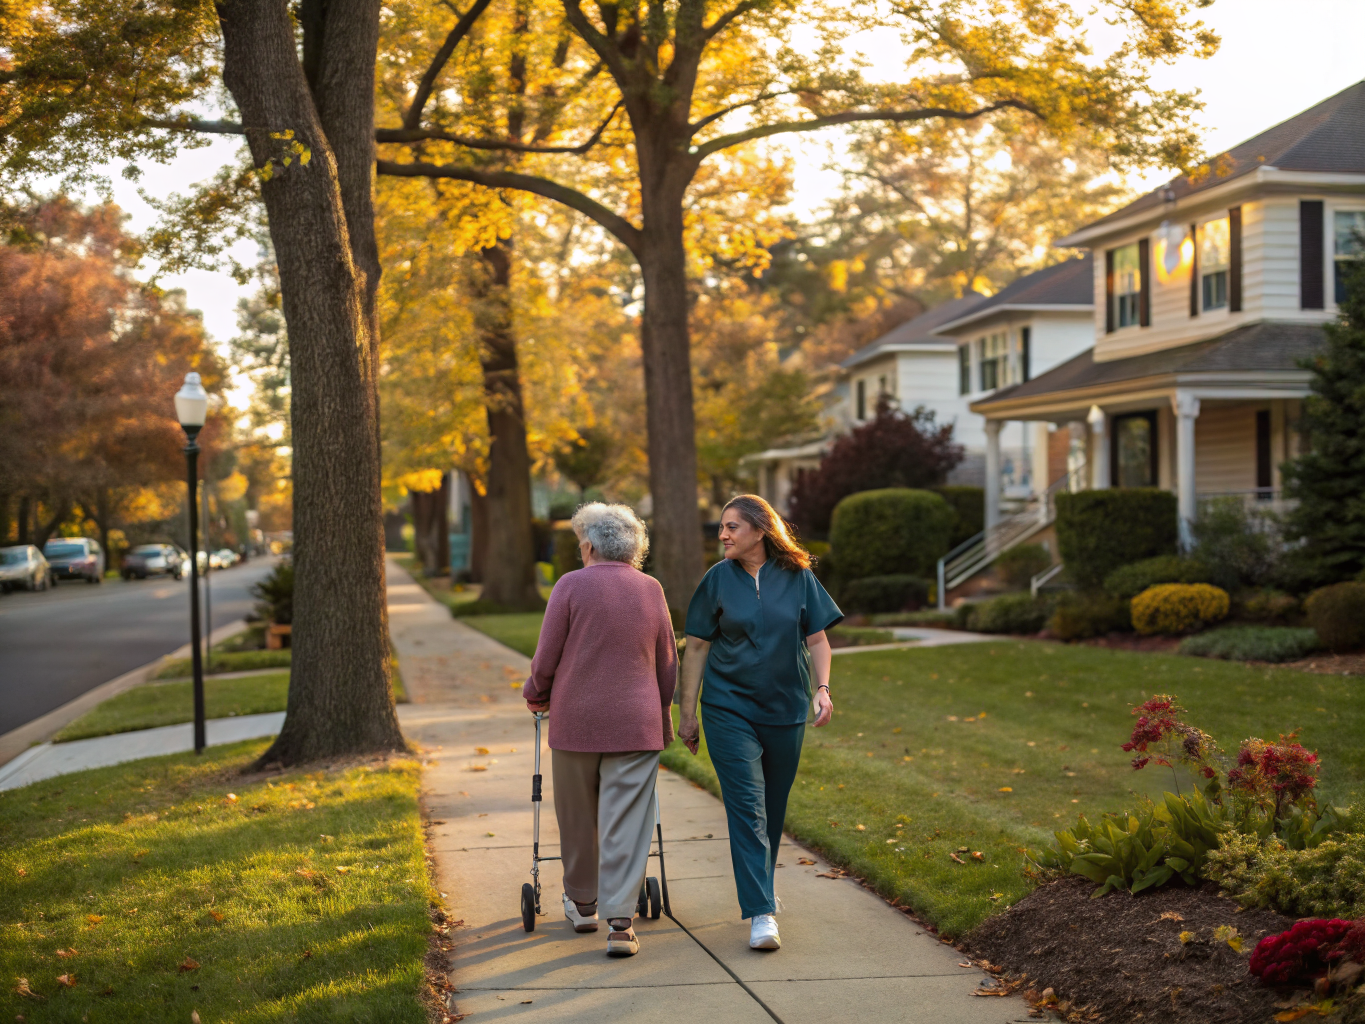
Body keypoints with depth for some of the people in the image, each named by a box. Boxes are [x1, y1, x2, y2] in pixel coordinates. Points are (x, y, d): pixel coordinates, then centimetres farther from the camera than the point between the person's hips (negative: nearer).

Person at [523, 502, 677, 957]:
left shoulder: (572, 585, -4)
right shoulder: (651, 590, 6)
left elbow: (546, 658, -4)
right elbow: (668, 666, 10)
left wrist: (536, 696, 15)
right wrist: (661, 721, 21)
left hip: (575, 719, -1)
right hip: (636, 724, 1)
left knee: (577, 819, 15)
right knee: (626, 823, -1)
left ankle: (582, 902, 30)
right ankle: (620, 922, -8)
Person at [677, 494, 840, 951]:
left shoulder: (797, 577, 1)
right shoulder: (718, 579, -1)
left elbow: (817, 639, 6)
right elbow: (697, 647, 2)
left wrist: (823, 688, -10)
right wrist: (687, 712, 1)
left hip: (785, 708, 2)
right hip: (730, 709, -2)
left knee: (773, 806, 13)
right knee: (747, 807, -11)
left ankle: (761, 889, 35)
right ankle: (761, 913, -13)